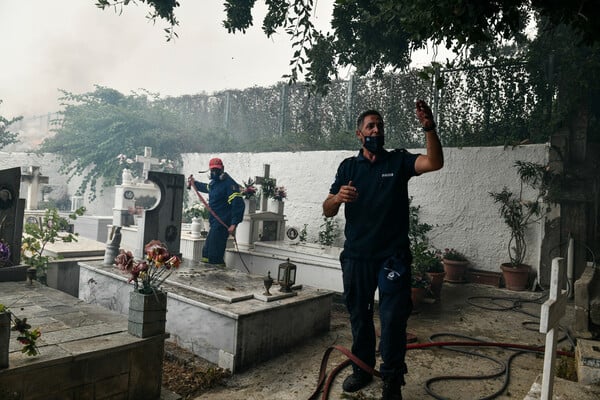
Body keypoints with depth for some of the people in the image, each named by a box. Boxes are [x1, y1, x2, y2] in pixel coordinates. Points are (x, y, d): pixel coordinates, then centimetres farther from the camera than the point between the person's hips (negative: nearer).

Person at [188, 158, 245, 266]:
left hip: (222, 224, -10)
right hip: (215, 224, 10)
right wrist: (194, 183, 48)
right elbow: (206, 188, 42)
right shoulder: (214, 182, 15)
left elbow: (238, 204, -23)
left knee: (214, 254, -14)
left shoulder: (229, 184, -15)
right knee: (206, 252, 18)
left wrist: (234, 224, -29)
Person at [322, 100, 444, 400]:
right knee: (359, 315, 14)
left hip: (393, 256, -2)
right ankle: (363, 367, 34)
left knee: (393, 318, 0)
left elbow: (435, 162, -16)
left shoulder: (399, 161, 3)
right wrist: (337, 197, -22)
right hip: (356, 256, 3)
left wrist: (429, 128, -30)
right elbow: (327, 211, 1)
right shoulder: (348, 167, 6)